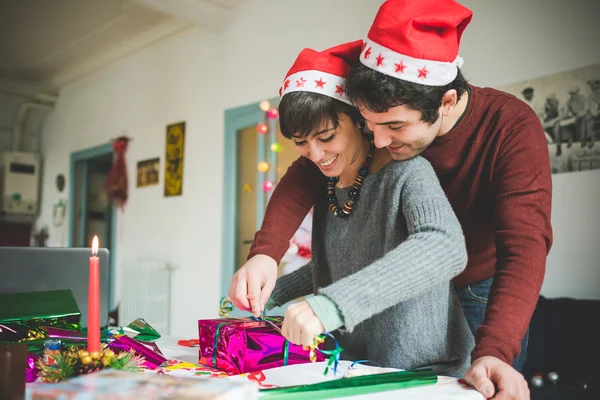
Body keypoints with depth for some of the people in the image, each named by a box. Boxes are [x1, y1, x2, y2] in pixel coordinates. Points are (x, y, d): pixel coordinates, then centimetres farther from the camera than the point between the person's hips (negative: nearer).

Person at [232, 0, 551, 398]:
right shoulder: (384, 115, -20)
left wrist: (494, 352, -50)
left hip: (486, 296, -3)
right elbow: (305, 176, -17)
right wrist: (265, 252, -34)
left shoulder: (513, 127, -30)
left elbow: (525, 245, -37)